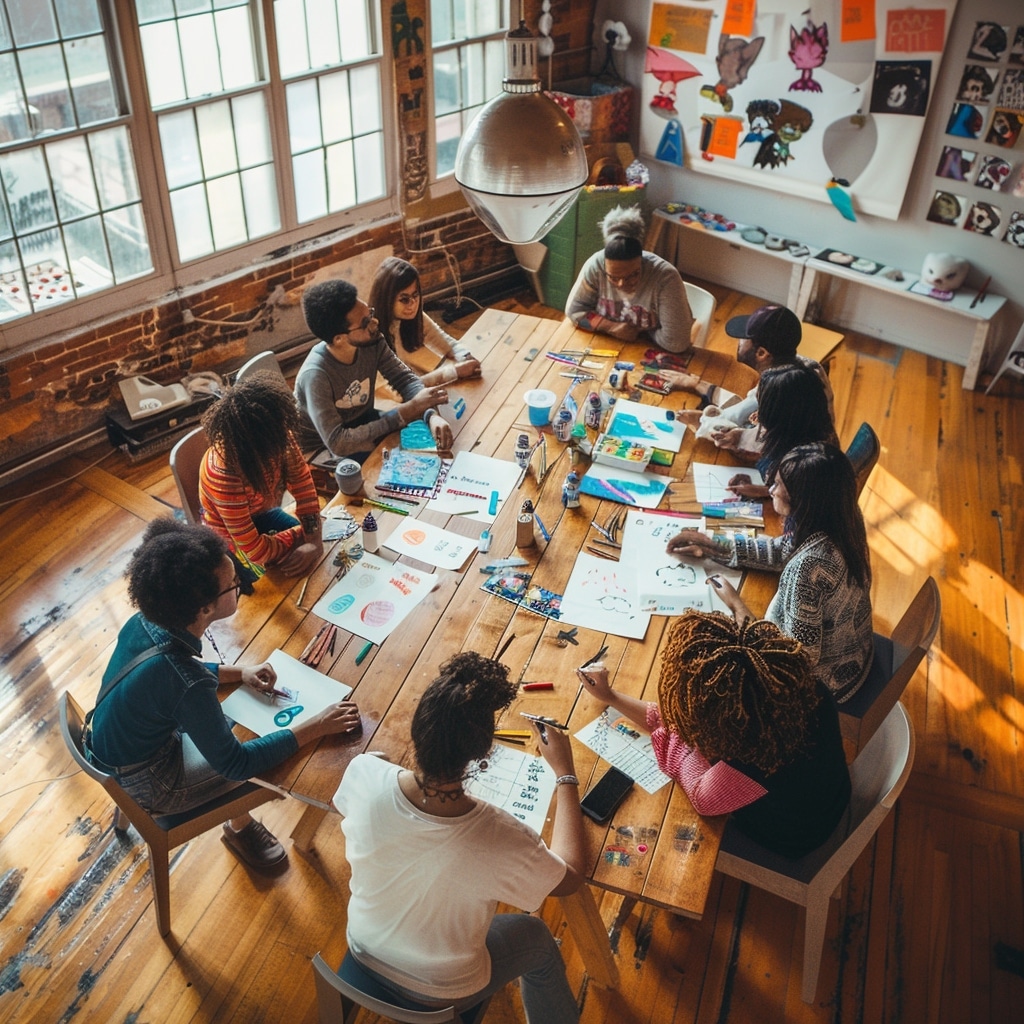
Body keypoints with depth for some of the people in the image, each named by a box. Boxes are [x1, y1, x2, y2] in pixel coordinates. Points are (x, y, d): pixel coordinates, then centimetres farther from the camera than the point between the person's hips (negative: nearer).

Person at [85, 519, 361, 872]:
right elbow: (234, 764, -26)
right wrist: (313, 727, -24)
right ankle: (240, 827, 29)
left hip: (112, 743, 7)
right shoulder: (188, 686, -39)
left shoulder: (145, 622, -17)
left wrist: (237, 672, -5)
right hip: (146, 786, -7)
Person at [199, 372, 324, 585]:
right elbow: (252, 547, -34)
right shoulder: (224, 473, -40)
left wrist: (313, 538, -28)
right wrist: (301, 536, -23)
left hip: (261, 512, 6)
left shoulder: (277, 439, -26)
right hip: (230, 535, -5)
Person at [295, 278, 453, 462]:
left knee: (431, 438, -6)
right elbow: (337, 443, -39)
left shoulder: (372, 341, -17)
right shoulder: (316, 374, -35)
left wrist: (433, 415, -34)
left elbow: (405, 379, -10)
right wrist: (410, 409, -39)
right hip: (325, 449, -6)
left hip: (364, 422, 6)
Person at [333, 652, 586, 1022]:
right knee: (537, 938, 25)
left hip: (364, 950, 4)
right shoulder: (501, 841, -40)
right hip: (440, 992, -3)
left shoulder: (362, 773, -32)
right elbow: (570, 878, -16)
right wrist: (565, 773, -10)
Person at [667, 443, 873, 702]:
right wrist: (711, 544, 2)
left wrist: (737, 608, -23)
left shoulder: (808, 566, -38)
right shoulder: (840, 522, -13)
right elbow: (784, 550, 4)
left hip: (822, 680, -7)